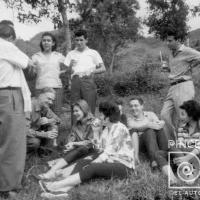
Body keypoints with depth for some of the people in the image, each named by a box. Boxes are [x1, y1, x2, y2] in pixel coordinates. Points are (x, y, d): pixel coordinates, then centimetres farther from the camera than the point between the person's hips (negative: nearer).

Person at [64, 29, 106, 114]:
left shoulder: (93, 53, 12)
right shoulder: (71, 54, 18)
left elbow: (103, 68, 7)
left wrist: (92, 71, -10)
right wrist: (70, 66, -10)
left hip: (88, 81, -2)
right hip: (75, 81, 2)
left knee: (89, 109, -7)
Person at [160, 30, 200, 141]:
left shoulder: (186, 51, -7)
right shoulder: (174, 53, 19)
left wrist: (190, 66, -6)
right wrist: (166, 68, 12)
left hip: (184, 86, -8)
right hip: (173, 87, 9)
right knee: (165, 115, 2)